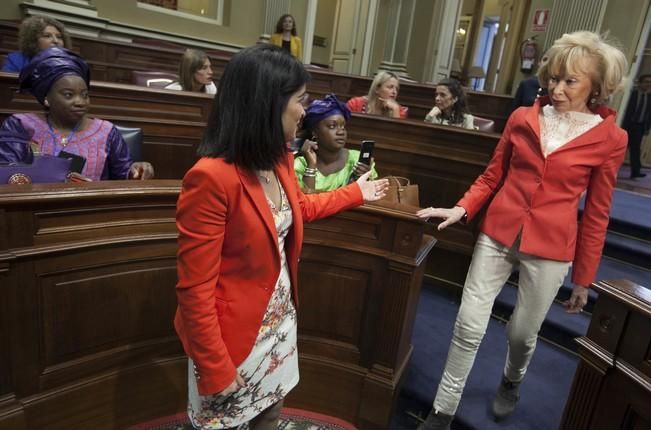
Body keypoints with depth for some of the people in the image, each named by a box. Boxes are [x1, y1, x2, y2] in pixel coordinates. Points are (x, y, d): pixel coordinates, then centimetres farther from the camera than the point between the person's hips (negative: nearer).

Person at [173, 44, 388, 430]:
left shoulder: (281, 160, -2)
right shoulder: (212, 178, -29)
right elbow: (195, 289, -24)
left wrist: (355, 193, 23)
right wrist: (215, 369, -17)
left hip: (280, 320, 7)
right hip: (234, 333, -7)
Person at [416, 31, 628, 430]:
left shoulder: (610, 139, -5)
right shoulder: (522, 118, 0)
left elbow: (597, 214, -1)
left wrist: (584, 278, 3)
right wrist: (462, 209, -10)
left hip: (551, 248, -1)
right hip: (498, 234, 2)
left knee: (523, 332, 14)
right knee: (469, 325, 2)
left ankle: (512, 381, 50)